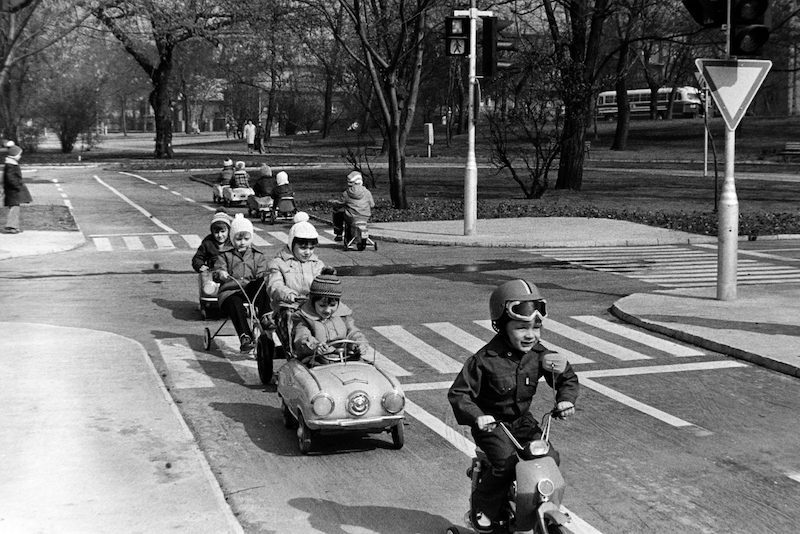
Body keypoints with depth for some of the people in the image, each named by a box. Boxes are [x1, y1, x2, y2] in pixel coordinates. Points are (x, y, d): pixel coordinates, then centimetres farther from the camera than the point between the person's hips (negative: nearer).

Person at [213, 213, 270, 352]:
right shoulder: (225, 255, 11)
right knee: (235, 304, -37)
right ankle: (245, 337, -45)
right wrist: (220, 274, -25)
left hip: (252, 292, 2)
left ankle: (264, 316, -34)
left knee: (262, 282, -29)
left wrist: (264, 278, -19)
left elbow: (262, 275, 7)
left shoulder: (258, 256, 16)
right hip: (230, 292, -2)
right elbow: (217, 273, 1)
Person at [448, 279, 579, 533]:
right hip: (491, 423, -5)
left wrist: (565, 399, -12)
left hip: (522, 420, 5)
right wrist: (476, 417, -32)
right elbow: (458, 393, -17)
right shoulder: (485, 360, -20)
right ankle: (483, 507, -5)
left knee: (550, 457, -8)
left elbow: (566, 376, 8)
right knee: (507, 462, -26)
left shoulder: (539, 355, -5)